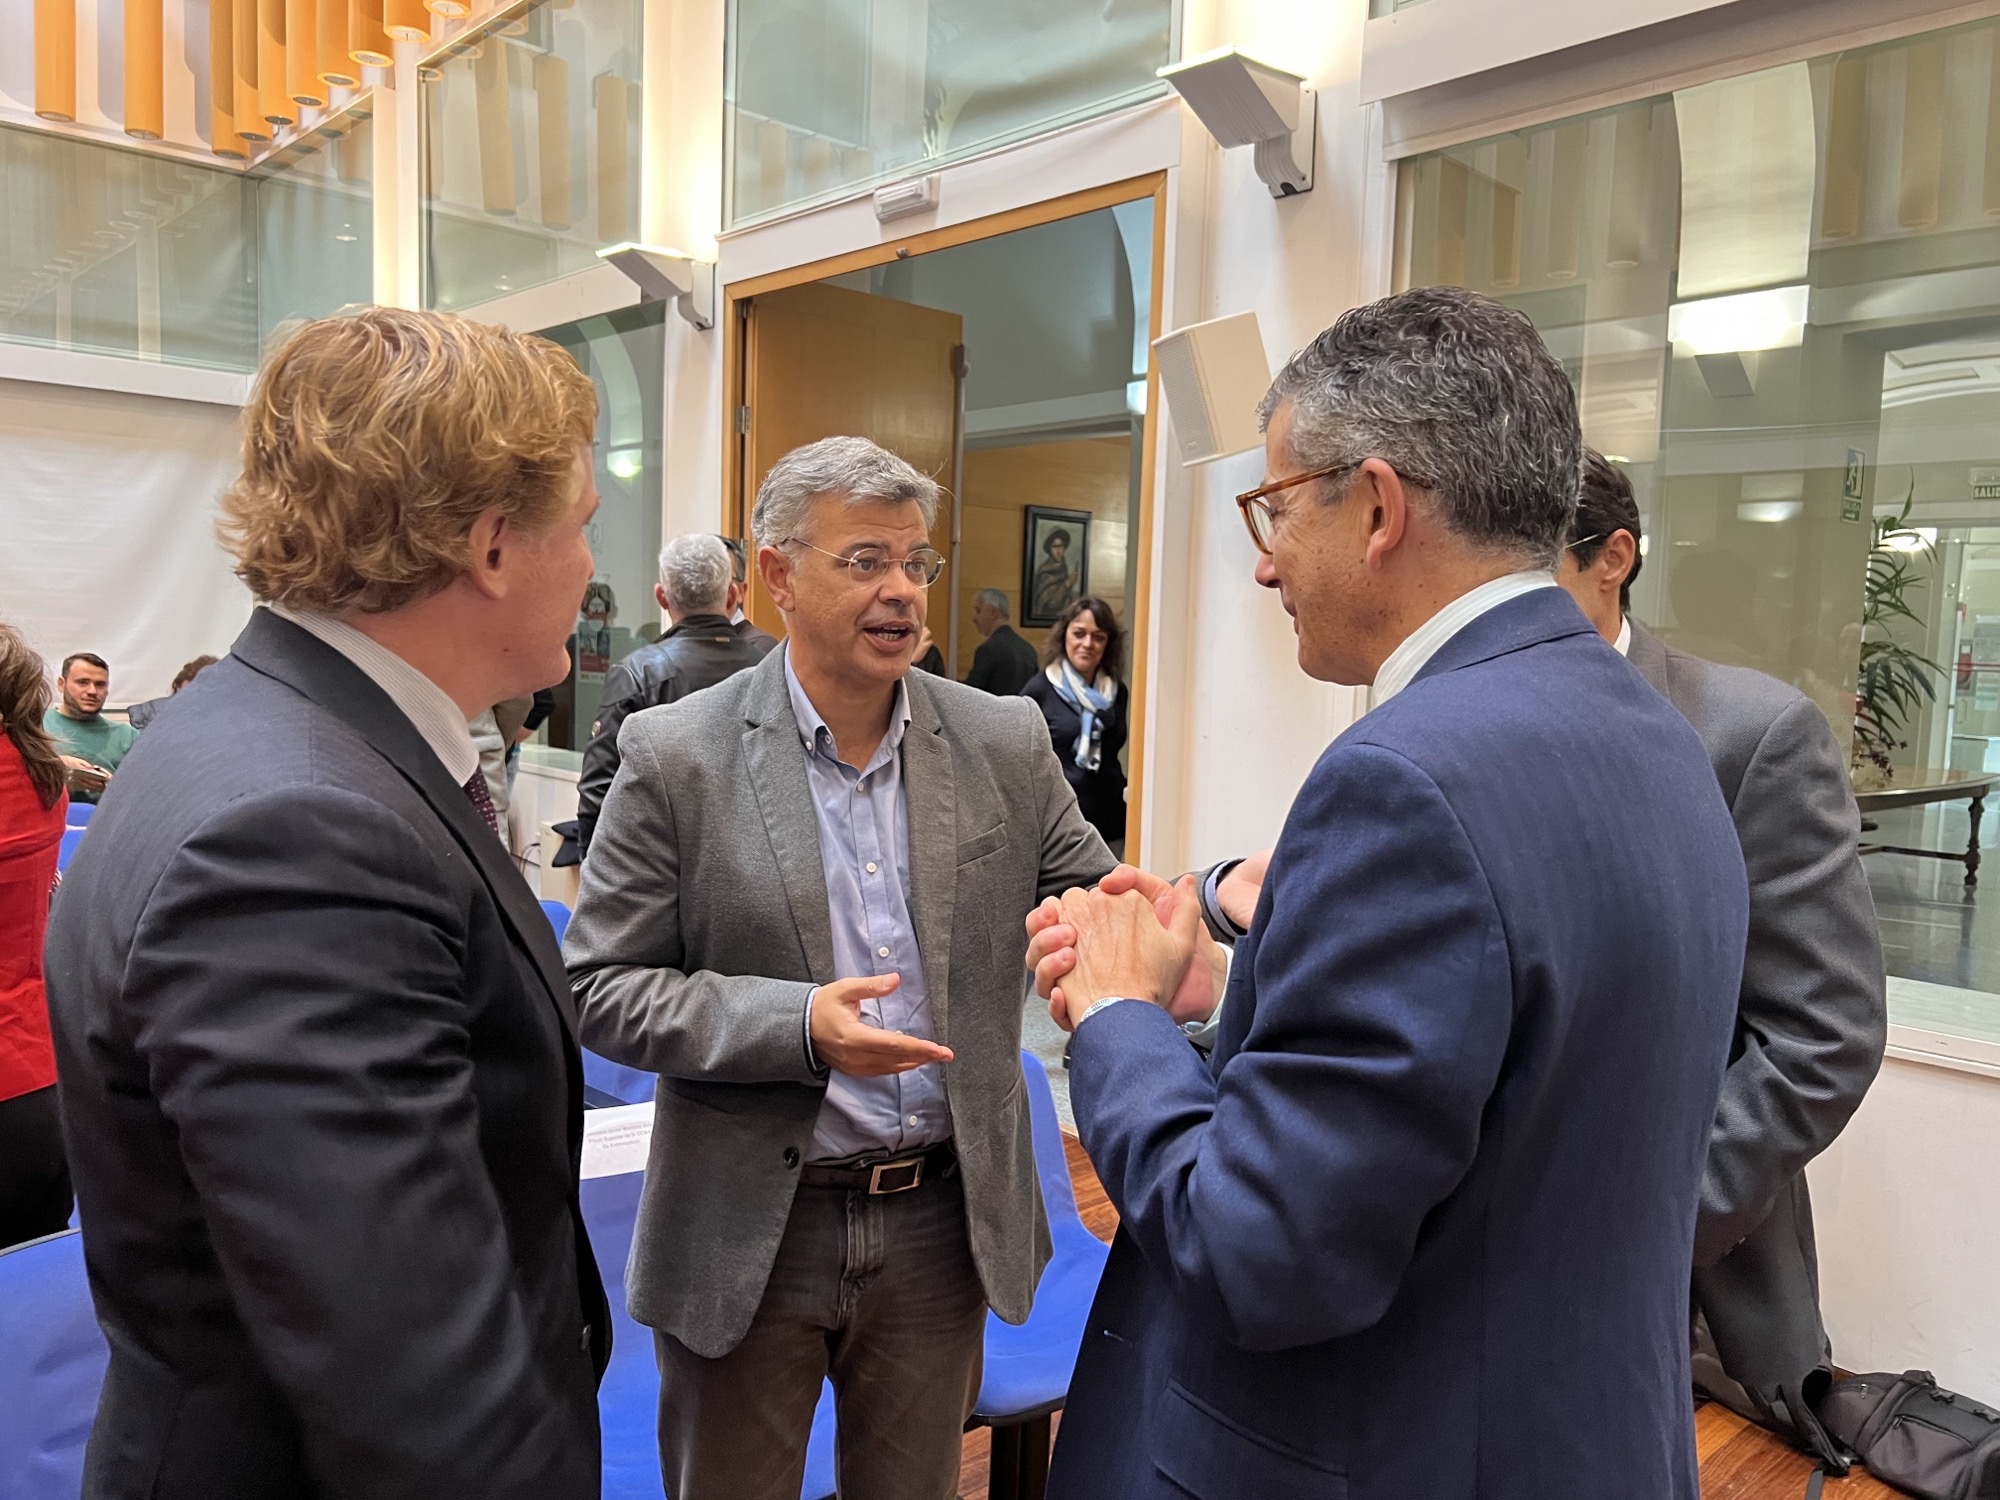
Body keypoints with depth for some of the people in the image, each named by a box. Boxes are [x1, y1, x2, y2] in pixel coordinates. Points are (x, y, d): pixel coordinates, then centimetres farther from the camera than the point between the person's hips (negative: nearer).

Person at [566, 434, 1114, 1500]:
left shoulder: (1004, 743, -2)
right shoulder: (677, 756, -11)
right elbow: (603, 988, -9)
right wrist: (798, 1024, -23)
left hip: (942, 1222, 3)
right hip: (747, 1234, -2)